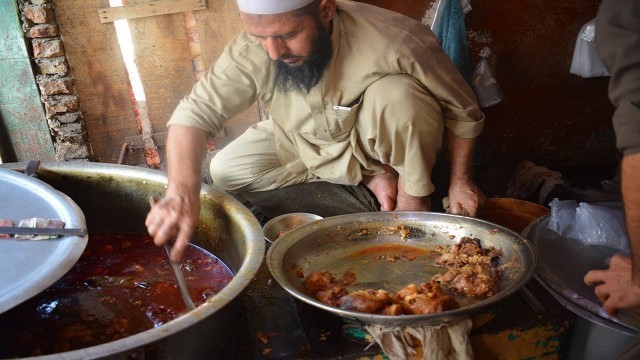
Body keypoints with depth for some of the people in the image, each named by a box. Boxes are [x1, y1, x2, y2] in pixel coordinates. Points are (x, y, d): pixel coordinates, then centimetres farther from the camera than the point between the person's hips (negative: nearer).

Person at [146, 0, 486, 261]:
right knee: (225, 171, -13)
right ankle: (369, 176, -6)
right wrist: (182, 191, -45)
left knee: (396, 92, -35)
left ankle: (413, 194, -9)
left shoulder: (396, 42, -34)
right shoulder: (250, 52, -27)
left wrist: (460, 180, -19)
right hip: (301, 145, 5)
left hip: (374, 142, -4)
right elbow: (194, 112, -29)